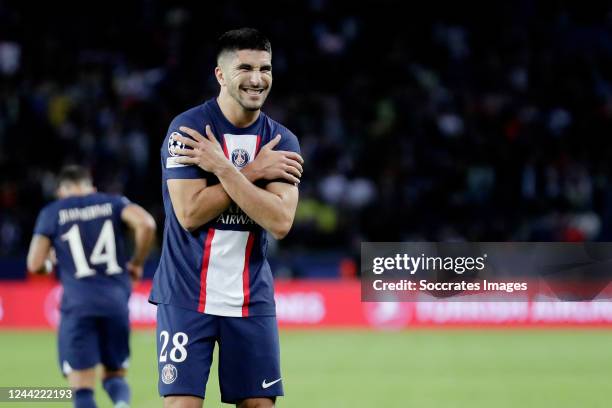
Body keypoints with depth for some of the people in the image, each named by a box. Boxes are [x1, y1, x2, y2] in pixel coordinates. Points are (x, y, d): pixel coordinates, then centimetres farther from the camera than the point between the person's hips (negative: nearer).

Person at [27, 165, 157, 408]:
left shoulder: (52, 213, 9)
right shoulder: (113, 203, 12)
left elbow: (35, 264, 2)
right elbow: (146, 224, -7)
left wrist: (49, 265, 25)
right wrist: (136, 263, 8)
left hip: (78, 302, -2)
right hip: (115, 298, 2)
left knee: (82, 387, 1)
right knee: (115, 374, 17)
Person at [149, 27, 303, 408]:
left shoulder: (282, 141, 3)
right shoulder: (187, 128, -7)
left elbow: (281, 222, -11)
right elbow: (189, 213, -16)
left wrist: (223, 168, -17)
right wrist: (253, 171, -14)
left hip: (252, 298, 4)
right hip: (187, 294, -4)